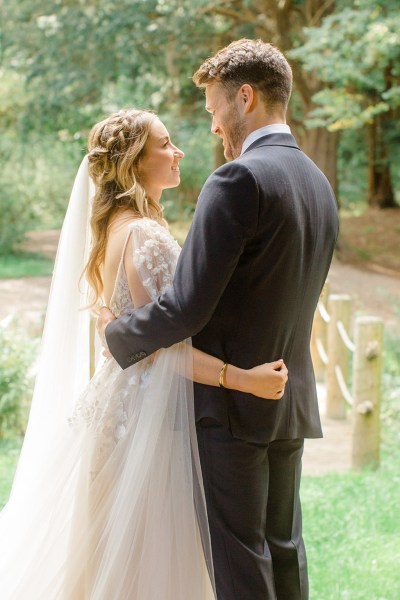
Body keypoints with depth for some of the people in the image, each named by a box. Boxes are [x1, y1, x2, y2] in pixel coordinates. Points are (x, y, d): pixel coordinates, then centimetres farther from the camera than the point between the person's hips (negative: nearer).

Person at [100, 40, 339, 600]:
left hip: (232, 404, -8)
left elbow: (186, 308, -21)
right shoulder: (319, 183, 11)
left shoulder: (238, 181, -18)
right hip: (292, 403, 8)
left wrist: (117, 332, -5)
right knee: (284, 550, 16)